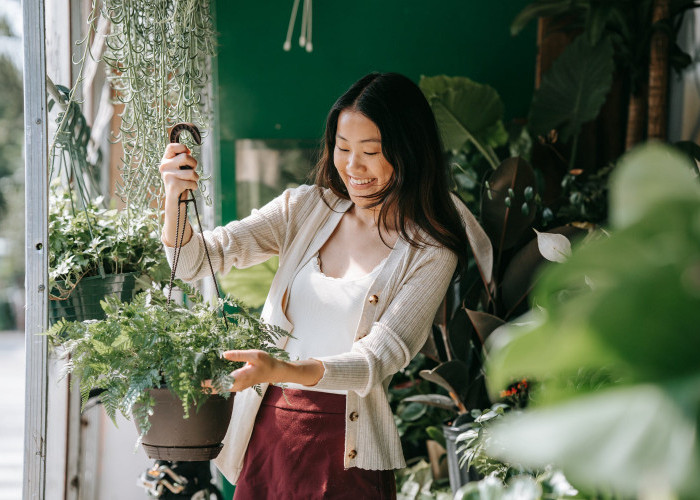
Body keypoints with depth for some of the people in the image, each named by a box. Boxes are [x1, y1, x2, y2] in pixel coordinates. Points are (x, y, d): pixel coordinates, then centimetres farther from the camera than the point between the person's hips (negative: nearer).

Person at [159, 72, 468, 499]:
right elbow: (197, 260, 0)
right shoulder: (305, 208, 5)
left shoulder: (431, 255, -8)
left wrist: (280, 370, -34)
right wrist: (174, 198, -22)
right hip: (266, 429, 3)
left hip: (344, 452, -3)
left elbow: (379, 358, -18)